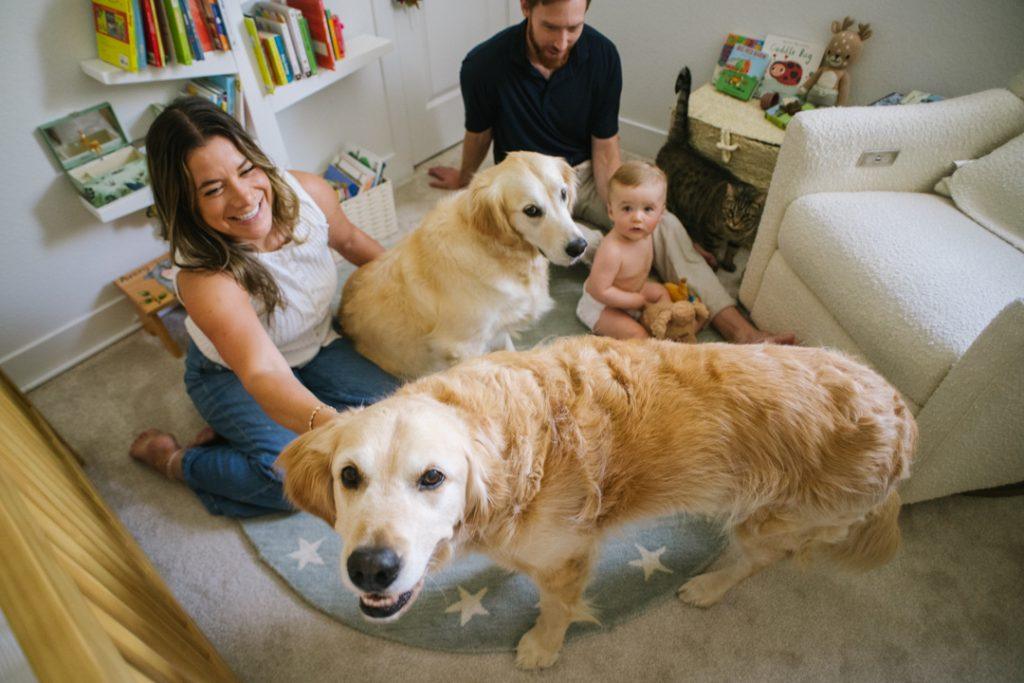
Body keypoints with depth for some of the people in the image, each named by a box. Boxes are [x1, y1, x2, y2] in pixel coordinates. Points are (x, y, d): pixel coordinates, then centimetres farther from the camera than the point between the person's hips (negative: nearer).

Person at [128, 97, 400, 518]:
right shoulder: (204, 278, -37)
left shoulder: (307, 193, -23)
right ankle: (172, 460, 4)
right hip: (233, 373, -5)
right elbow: (263, 374, -50)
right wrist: (327, 424, -71)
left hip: (318, 346, 6)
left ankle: (240, 430, 0)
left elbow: (351, 241, 0)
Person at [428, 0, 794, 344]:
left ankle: (742, 332, -21)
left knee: (665, 224, -19)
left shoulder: (602, 55, -13)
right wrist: (464, 178, 20)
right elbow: (478, 134, 2)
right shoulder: (483, 65, -19)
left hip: (584, 173, 2)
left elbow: (605, 150, -10)